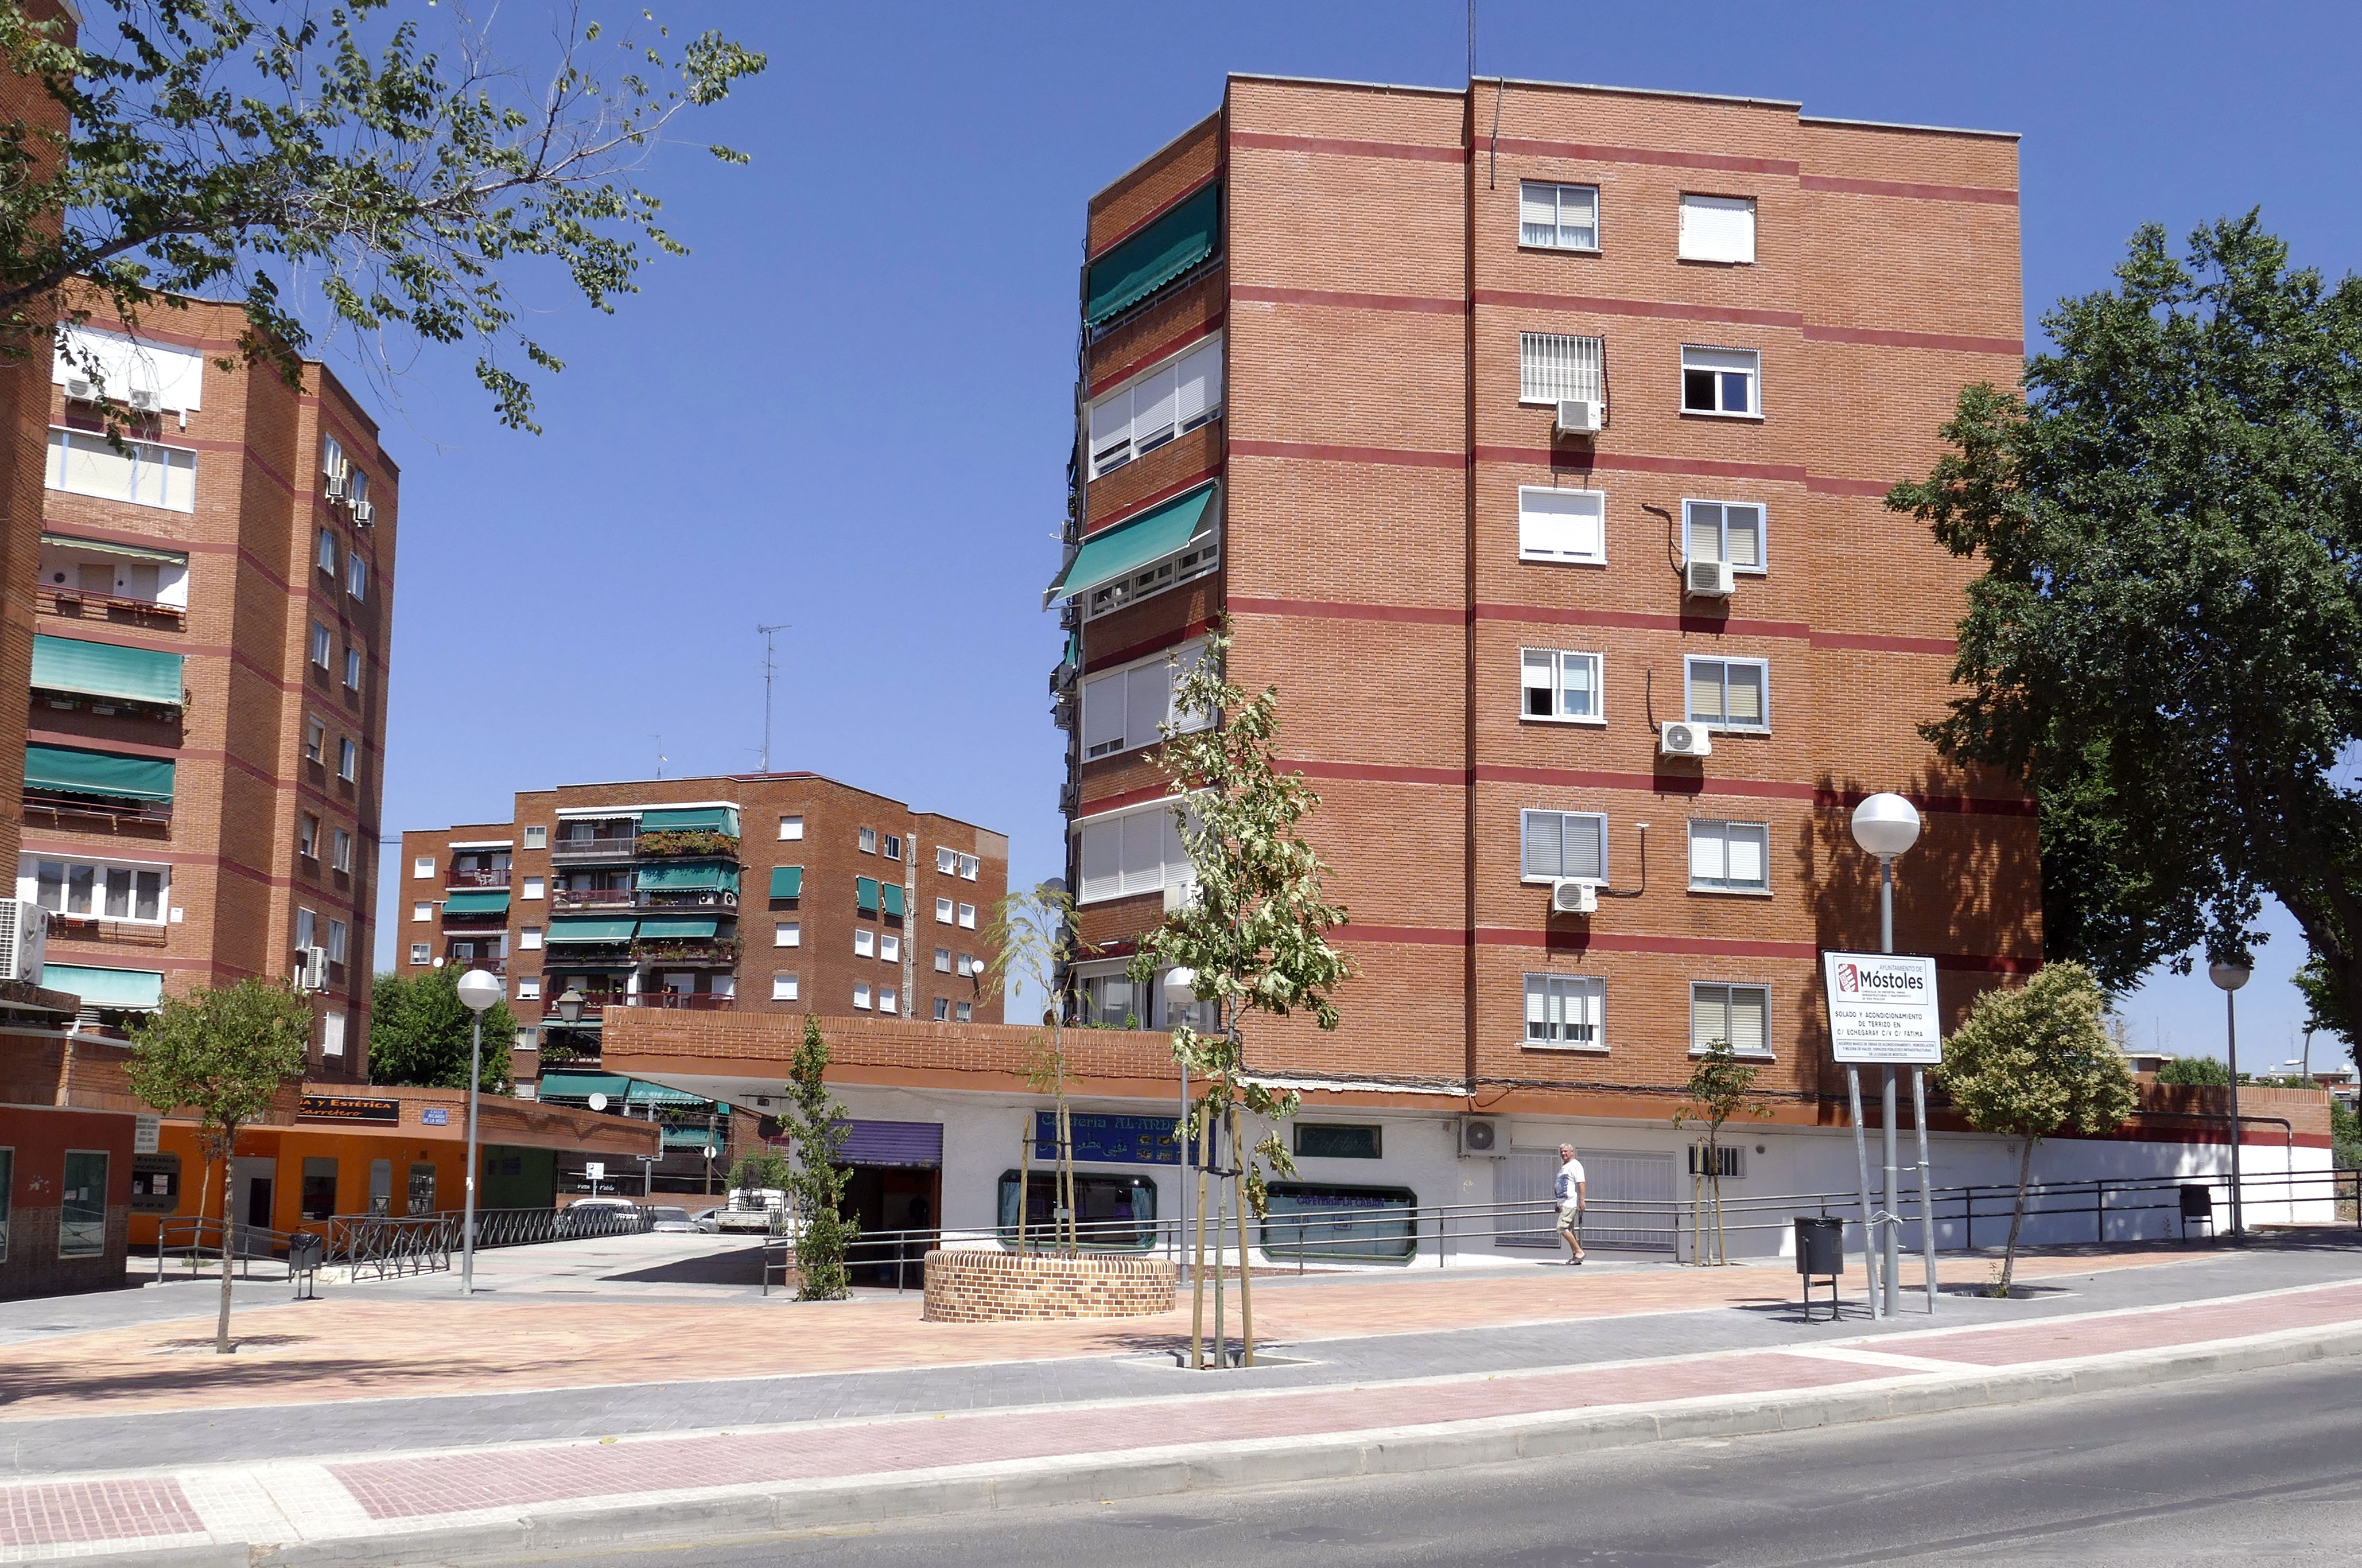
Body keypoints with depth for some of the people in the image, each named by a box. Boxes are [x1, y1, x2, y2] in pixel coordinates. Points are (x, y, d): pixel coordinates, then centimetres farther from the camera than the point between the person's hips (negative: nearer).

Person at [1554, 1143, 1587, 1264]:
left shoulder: (1575, 1165, -8)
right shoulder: (1564, 1167, 22)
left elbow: (1581, 1184, -17)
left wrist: (1581, 1201, -24)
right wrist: (1559, 1204, 28)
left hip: (1571, 1203, -10)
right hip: (1564, 1203, 10)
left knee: (1562, 1228, -17)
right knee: (1569, 1230, 9)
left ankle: (1579, 1252, -14)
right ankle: (1576, 1255, 12)